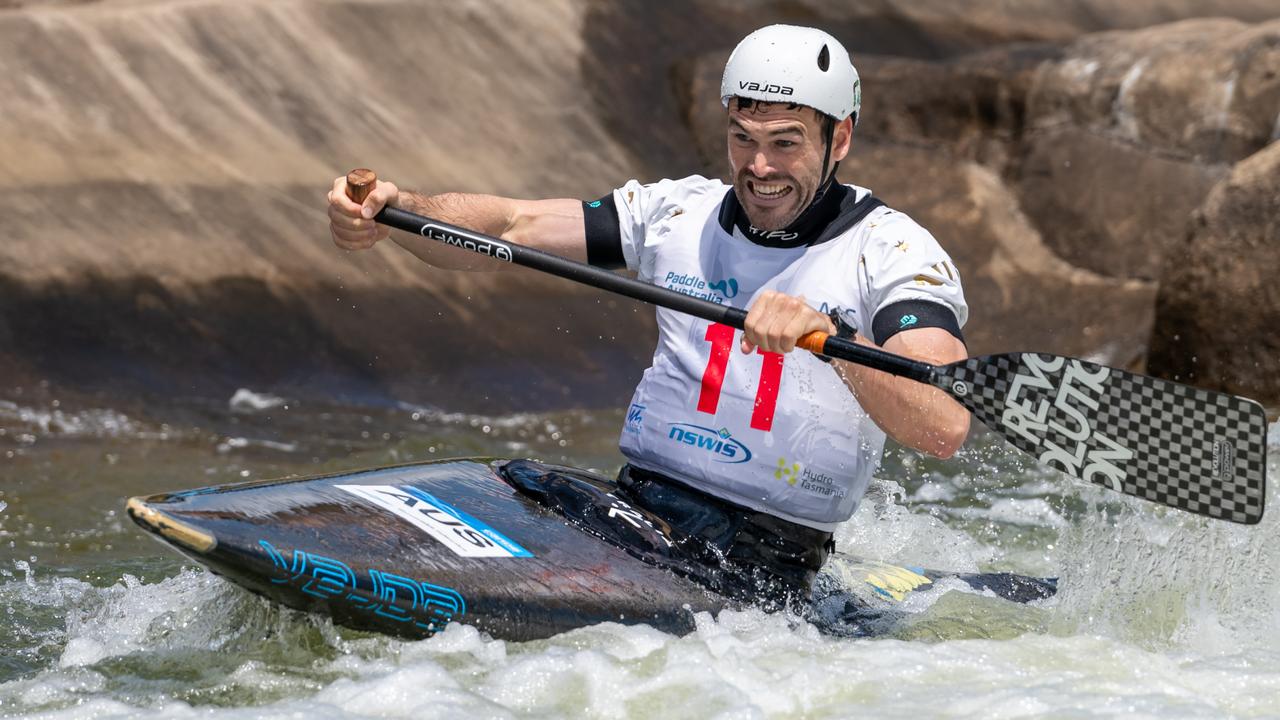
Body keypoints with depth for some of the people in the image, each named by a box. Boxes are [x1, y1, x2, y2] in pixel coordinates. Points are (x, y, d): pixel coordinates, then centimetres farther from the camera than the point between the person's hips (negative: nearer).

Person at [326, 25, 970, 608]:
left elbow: (945, 430, -21)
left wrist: (831, 332, -37)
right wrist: (394, 208, -16)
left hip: (761, 560, -5)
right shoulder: (680, 211, 10)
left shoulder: (896, 252, -5)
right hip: (629, 507, 5)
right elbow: (507, 229, 3)